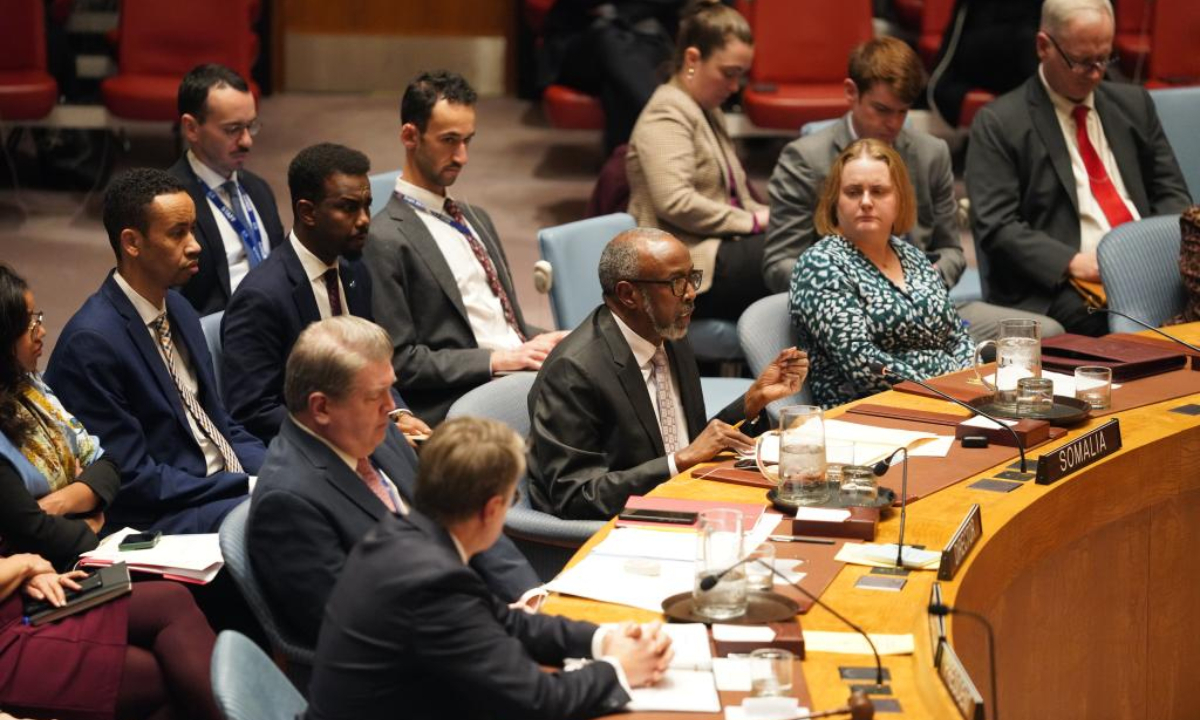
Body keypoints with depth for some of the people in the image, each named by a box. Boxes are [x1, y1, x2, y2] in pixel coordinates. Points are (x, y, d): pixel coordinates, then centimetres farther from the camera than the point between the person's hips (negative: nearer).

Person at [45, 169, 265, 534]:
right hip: (162, 516, -8)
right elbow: (132, 480, -16)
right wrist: (248, 488, -17)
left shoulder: (177, 309, 10)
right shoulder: (92, 342, -16)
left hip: (228, 485, 8)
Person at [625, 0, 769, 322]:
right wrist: (752, 222, -14)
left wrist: (766, 216, 7)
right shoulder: (667, 115, -7)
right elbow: (675, 202, -20)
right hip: (694, 271, -9)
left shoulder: (708, 111, 24)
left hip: (722, 250, 9)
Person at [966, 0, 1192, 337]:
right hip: (1055, 286, -5)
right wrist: (1072, 262, -19)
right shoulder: (999, 124, 2)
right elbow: (996, 226, -5)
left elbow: (1170, 192, 21)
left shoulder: (1133, 104, 19)